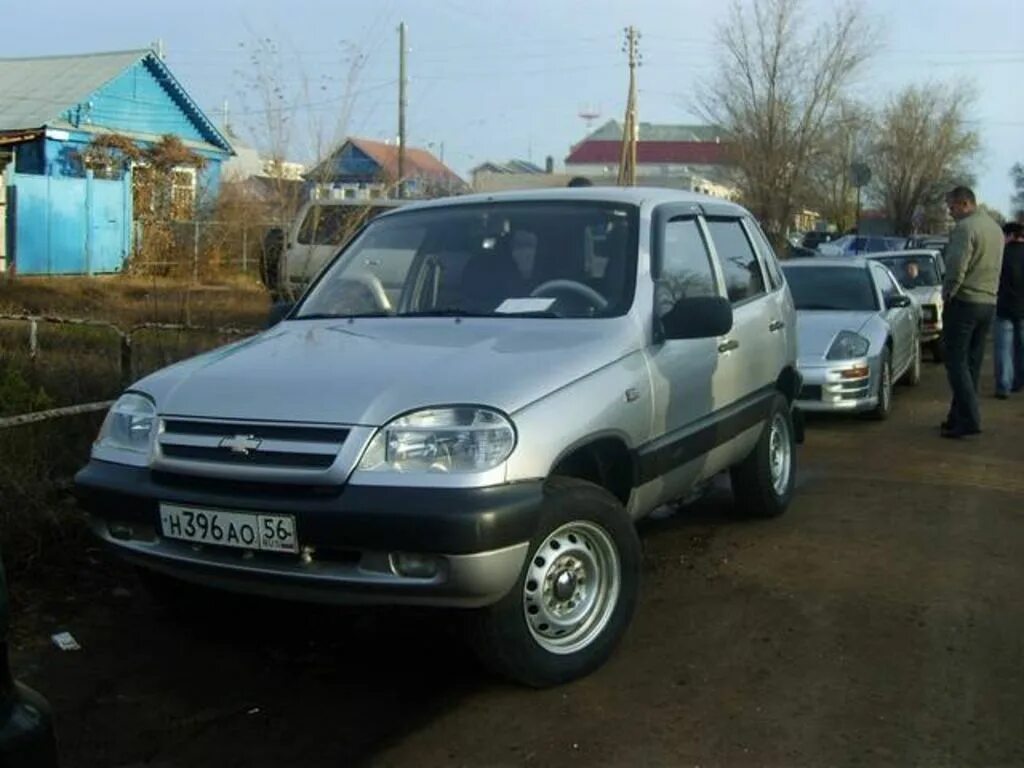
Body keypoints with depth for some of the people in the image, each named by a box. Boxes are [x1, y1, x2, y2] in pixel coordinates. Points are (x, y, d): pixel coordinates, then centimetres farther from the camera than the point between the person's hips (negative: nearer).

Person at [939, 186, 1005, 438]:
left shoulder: (965, 228, -14)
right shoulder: (995, 228, 16)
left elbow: (956, 267, -21)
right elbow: (994, 267, 18)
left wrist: (947, 294, -7)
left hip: (964, 302, -8)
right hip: (989, 303, 9)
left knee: (957, 362, -5)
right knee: (972, 364, 11)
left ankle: (969, 419, -11)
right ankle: (958, 417, 15)